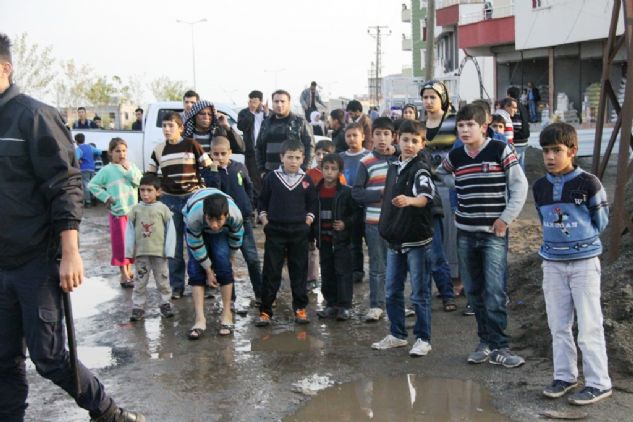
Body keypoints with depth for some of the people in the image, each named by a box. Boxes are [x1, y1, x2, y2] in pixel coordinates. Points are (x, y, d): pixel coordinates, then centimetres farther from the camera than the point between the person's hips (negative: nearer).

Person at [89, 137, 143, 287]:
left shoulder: (132, 166, 7)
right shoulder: (107, 170, -3)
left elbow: (140, 181, -5)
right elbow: (92, 185, 0)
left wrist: (128, 170, -10)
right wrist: (106, 197, -7)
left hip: (133, 210, 4)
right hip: (117, 211, -4)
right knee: (120, 243, -2)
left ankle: (129, 270, 25)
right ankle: (124, 275, 3)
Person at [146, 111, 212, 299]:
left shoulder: (191, 145, -3)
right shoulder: (159, 150, 6)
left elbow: (209, 169, 0)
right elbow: (149, 175, 17)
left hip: (192, 198, -2)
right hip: (169, 200, 3)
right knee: (173, 245, 4)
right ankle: (177, 286, 12)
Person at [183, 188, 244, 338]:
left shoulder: (235, 215, -39)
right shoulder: (194, 217, -43)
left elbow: (236, 237, -15)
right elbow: (196, 246, -26)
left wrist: (230, 257, 2)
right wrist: (208, 270, -18)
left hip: (222, 231, 1)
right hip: (196, 230, 0)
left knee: (223, 264, -16)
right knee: (196, 269, -13)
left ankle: (227, 315, -5)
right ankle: (200, 319, -13)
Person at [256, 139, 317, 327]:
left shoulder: (306, 180, 3)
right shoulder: (271, 178, 0)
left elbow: (312, 203, 12)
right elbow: (263, 200, 9)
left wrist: (308, 220, 0)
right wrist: (264, 219, 0)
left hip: (299, 233, 1)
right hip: (275, 232, -1)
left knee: (299, 271, 7)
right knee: (271, 272, 1)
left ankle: (300, 308, 17)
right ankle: (265, 310, 6)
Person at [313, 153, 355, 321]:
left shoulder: (346, 192, -6)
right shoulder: (316, 191, 4)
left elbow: (356, 213, -1)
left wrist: (345, 223, -16)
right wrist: (312, 234, 8)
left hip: (341, 239, -4)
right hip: (323, 239, 4)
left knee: (343, 272, -3)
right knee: (327, 273, 11)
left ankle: (344, 306, 2)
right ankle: (331, 304, 21)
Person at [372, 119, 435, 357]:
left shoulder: (421, 169, -12)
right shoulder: (394, 167, 10)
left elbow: (426, 197, -30)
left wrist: (409, 200, -50)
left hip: (417, 240, -7)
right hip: (395, 239, 7)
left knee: (420, 293, 0)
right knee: (392, 291, 13)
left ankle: (423, 339, 11)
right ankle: (397, 335, 26)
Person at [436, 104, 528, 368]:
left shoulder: (500, 151, -6)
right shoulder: (454, 157, 7)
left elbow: (519, 185, -3)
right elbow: (441, 174, 27)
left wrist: (506, 218, -9)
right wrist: (459, 184, 9)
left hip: (494, 232, -5)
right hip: (465, 232, 5)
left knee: (495, 292, -9)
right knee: (473, 291, 9)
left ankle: (498, 347, -3)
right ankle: (486, 341, 21)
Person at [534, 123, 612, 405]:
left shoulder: (588, 183, -11)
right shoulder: (540, 187, 3)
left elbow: (601, 221, -2)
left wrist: (581, 241, 2)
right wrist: (558, 241, 11)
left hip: (584, 262, -5)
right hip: (553, 263, 5)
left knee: (589, 326, -2)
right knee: (558, 325, 11)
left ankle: (598, 383, 6)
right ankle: (565, 376, 24)